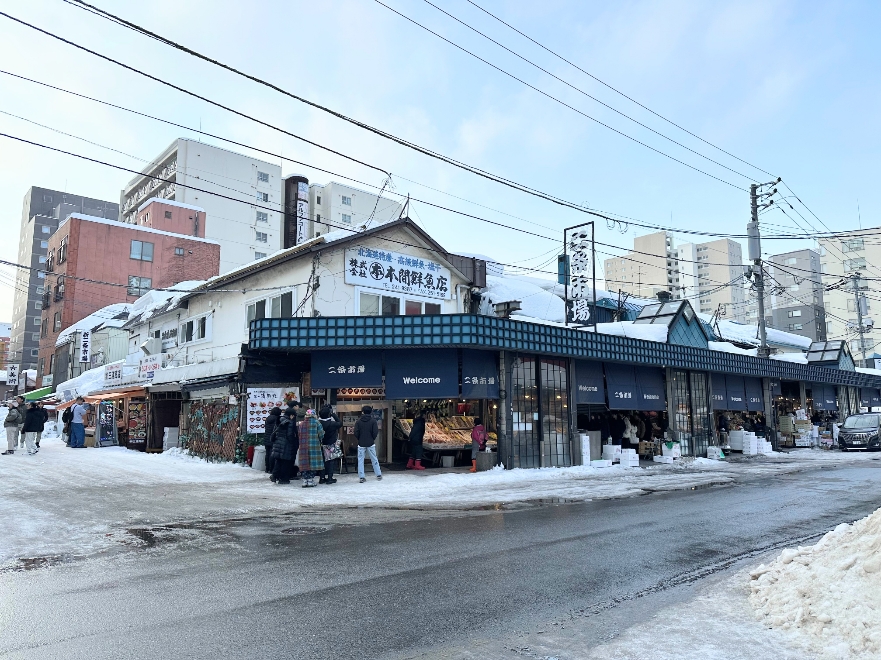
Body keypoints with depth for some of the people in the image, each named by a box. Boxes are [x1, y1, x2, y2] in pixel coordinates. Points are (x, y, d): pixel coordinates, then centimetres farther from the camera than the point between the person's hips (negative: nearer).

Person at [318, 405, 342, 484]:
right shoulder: (331, 423, -20)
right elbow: (340, 423, -7)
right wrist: (334, 414, -5)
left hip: (322, 445, 4)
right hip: (331, 445, -4)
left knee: (323, 461, 13)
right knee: (330, 461, 6)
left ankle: (322, 478, 16)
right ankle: (329, 478, 8)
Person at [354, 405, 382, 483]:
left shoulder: (358, 421, -4)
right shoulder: (373, 421, -5)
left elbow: (356, 433, -7)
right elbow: (375, 432, -9)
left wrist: (359, 440, 11)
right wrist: (373, 439, 10)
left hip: (361, 444, -1)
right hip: (371, 444, 1)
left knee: (360, 460, 5)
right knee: (374, 459, 11)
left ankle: (361, 477, 1)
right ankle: (378, 475, 17)